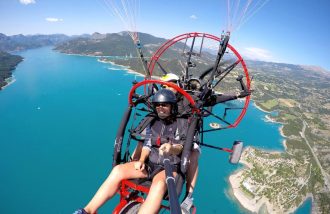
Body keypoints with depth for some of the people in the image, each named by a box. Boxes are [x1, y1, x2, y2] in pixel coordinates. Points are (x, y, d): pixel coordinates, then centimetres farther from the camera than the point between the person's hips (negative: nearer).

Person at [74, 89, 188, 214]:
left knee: (159, 184, -38)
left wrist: (171, 148, -38)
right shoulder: (151, 123, 11)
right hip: (149, 164, 4)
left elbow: (180, 147, -14)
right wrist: (141, 160, -14)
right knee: (118, 170, -20)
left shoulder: (180, 125, -1)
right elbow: (147, 145, 6)